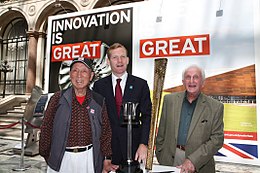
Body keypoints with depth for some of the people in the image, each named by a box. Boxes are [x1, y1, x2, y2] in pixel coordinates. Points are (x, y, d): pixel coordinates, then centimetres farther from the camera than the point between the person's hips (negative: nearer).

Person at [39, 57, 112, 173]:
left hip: (89, 159, 1)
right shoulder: (57, 99, -4)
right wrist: (47, 157, 5)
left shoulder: (99, 101, -1)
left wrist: (106, 159, 3)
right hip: (62, 159, -1)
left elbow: (106, 132, 4)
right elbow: (46, 130, 1)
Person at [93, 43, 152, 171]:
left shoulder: (141, 84, 0)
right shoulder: (99, 85, 2)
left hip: (133, 147, 0)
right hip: (106, 147, 1)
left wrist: (143, 144, -11)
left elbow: (147, 116, -2)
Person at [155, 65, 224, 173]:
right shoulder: (169, 100, 1)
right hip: (169, 160, 2)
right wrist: (160, 158, 3)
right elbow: (161, 133, 5)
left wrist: (193, 160, -15)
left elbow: (217, 139, -7)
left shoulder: (215, 107, -3)